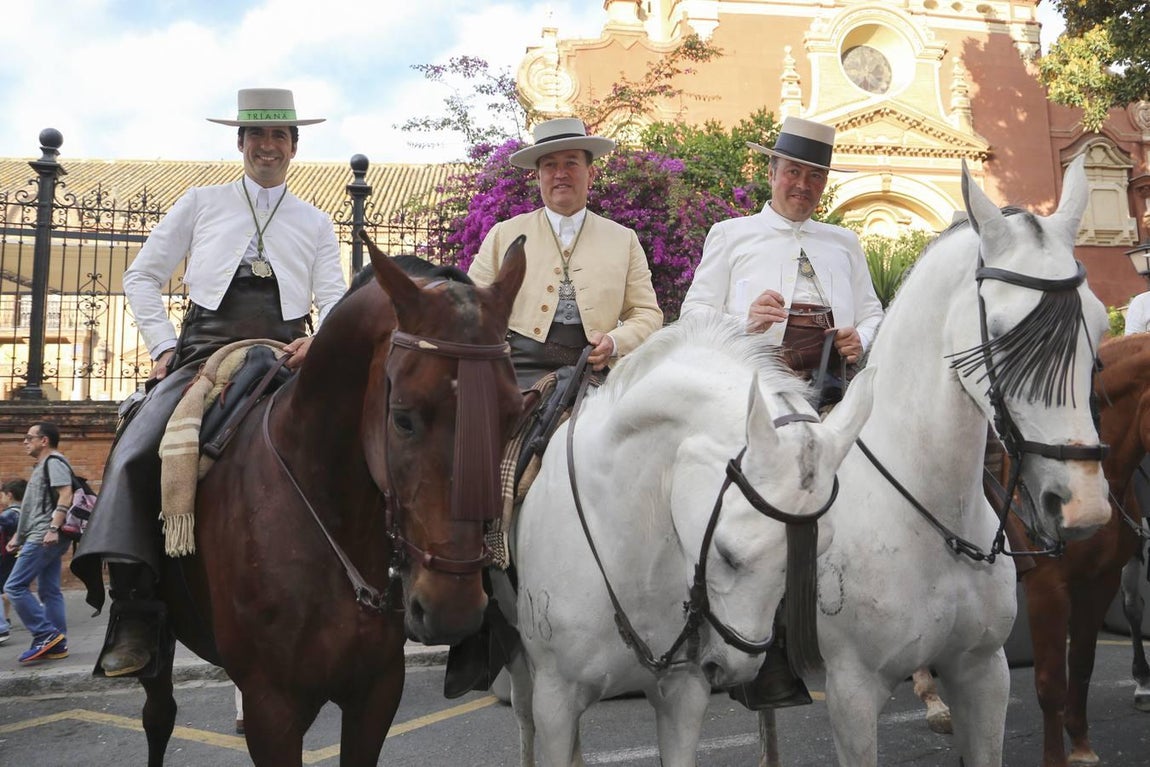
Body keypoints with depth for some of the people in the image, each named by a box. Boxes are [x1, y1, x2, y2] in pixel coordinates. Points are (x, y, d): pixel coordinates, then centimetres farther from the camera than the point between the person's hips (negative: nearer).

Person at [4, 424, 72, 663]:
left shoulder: (54, 461, -7)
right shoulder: (42, 466, 24)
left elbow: (66, 495, -19)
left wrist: (53, 528, -28)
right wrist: (19, 536, 26)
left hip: (45, 538, -10)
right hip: (42, 538, 10)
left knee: (14, 586, -11)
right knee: (49, 591, 7)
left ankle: (46, 635, -11)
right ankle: (57, 645, 7)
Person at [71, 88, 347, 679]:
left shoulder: (316, 223, 21)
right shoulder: (201, 203, 19)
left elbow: (334, 299, 11)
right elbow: (141, 277, 18)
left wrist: (320, 342, -12)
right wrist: (164, 345, 4)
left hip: (284, 358, 0)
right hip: (205, 352, 0)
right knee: (133, 456, -23)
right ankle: (133, 615, -23)